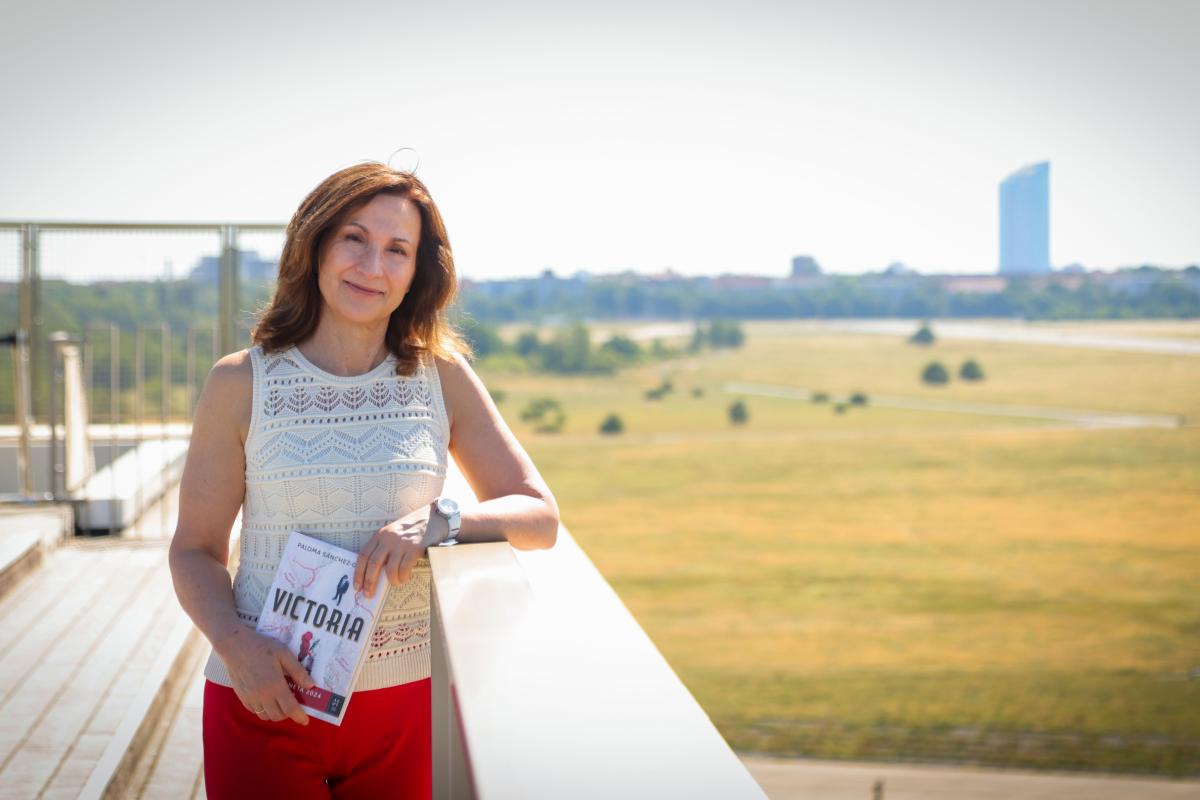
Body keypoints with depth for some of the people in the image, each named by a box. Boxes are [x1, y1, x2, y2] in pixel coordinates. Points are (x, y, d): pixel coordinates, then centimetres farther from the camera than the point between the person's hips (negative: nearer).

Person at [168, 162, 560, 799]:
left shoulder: (442, 377, 1)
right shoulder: (241, 384, -3)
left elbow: (540, 518, 0)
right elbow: (195, 550, 1)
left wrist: (437, 520, -18)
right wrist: (236, 646, -16)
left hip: (404, 699, 1)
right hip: (265, 696, -1)